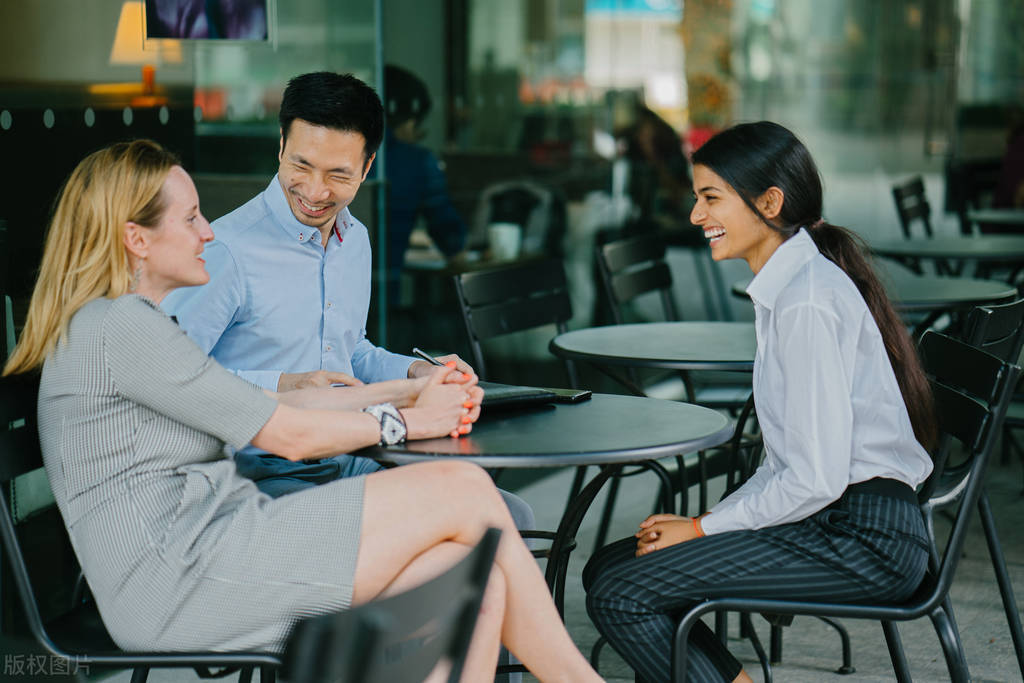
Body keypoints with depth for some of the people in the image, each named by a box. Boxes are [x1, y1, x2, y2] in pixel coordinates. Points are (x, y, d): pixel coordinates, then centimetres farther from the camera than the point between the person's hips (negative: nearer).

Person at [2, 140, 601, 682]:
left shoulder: (132, 324, 21)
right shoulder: (119, 326, -12)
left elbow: (266, 402, 21)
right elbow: (289, 435, -11)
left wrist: (408, 390, 16)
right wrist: (407, 421, 3)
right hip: (184, 580, -10)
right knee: (464, 491, -11)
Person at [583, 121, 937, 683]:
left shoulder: (807, 303, -17)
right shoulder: (787, 285, 14)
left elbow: (817, 479, -21)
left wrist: (702, 527, -10)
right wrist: (712, 522, 6)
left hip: (862, 539, -10)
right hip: (827, 520, 10)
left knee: (619, 596, -14)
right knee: (606, 568, 5)